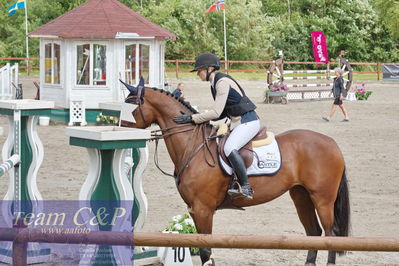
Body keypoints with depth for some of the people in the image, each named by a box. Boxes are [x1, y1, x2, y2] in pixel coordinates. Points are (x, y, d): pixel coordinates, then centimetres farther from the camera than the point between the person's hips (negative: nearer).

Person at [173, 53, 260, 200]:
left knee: (229, 148, -29)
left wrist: (192, 118, -18)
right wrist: (200, 117, 7)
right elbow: (222, 113, 17)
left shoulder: (223, 82, -16)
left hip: (248, 122, -11)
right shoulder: (215, 84, 14)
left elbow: (216, 113, -21)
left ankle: (246, 188, -28)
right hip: (238, 122, 11)